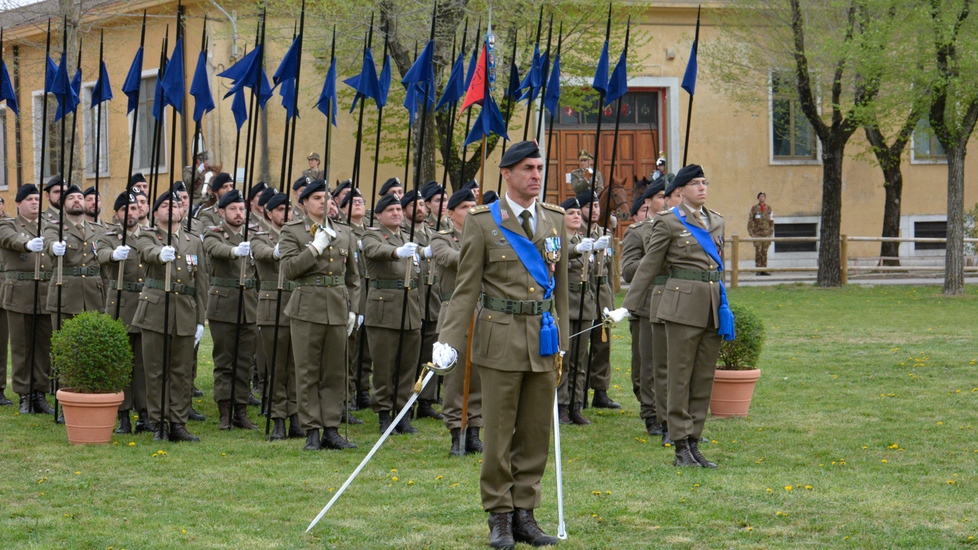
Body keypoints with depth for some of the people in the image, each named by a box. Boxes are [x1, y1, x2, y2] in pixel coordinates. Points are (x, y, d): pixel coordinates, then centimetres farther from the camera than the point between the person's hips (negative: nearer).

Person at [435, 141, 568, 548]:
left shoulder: (555, 220, 10)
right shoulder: (483, 222, -2)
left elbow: (561, 283, 15)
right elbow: (466, 287, -2)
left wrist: (561, 338, 14)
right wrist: (449, 340, -9)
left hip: (543, 339, 4)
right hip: (501, 337, -4)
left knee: (537, 432, 6)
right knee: (498, 433, 0)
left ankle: (524, 513, 15)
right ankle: (499, 517, 8)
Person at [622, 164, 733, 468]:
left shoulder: (717, 221, 15)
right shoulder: (668, 222, -1)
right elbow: (649, 266, 0)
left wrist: (723, 305, 17)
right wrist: (628, 306, -2)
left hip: (713, 306, 6)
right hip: (683, 304, -6)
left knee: (705, 377, 7)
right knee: (680, 377, -2)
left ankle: (694, 442, 13)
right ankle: (681, 446, 2)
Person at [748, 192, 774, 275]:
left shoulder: (769, 209, 10)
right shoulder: (754, 208, 3)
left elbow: (771, 222, 12)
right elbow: (750, 221, 3)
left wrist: (771, 233, 5)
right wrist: (751, 233, -4)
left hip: (766, 233, 2)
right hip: (757, 233, -2)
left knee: (764, 252, 1)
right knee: (758, 251, -8)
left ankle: (764, 270, 4)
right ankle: (758, 270, -5)